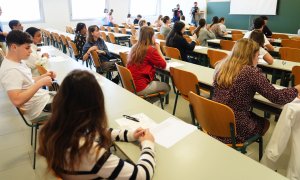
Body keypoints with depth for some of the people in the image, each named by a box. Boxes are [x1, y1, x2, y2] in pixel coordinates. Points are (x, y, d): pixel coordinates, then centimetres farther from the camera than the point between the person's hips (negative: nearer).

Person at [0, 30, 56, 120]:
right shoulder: (10, 70, -25)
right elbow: (17, 101, -33)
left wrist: (44, 76, -1)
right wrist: (41, 82, -30)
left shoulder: (19, 61, 4)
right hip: (40, 107, -9)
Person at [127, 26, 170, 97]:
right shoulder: (150, 49, -17)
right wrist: (158, 49, 2)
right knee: (166, 86, 15)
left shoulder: (135, 47, 6)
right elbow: (163, 65, -6)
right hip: (140, 88, -8)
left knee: (156, 81, 31)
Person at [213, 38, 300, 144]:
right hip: (234, 130, -5)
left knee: (255, 116, 31)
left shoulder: (221, 66, 0)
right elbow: (277, 97, -11)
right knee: (265, 123, 26)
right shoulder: (251, 73, -18)